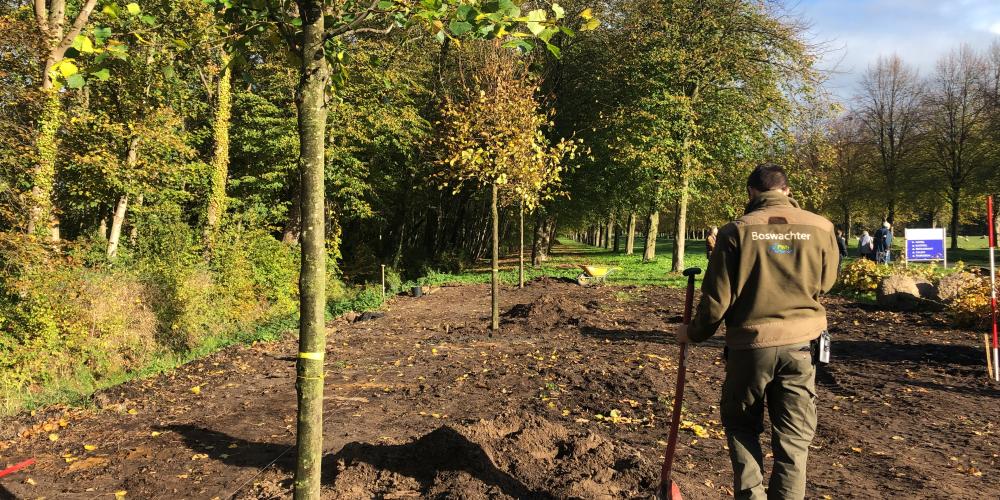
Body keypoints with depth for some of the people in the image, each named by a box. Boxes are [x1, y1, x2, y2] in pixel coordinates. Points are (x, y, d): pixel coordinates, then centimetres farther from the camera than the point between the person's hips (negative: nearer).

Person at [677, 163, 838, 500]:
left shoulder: (737, 231, -9)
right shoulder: (821, 227, -4)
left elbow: (717, 297, -8)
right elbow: (824, 284, 10)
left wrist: (694, 333, 8)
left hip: (750, 343, -1)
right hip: (800, 344, 1)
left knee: (740, 423, 19)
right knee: (794, 437, 12)